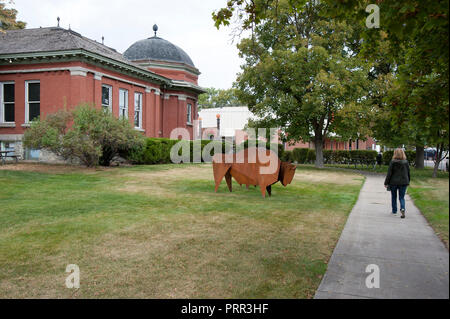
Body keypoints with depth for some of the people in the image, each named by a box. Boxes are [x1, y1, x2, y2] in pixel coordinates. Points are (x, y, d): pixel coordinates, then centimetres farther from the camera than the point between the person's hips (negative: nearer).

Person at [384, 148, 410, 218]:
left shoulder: (392, 162, -10)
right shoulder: (406, 162, -1)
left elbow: (389, 173, -10)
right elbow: (408, 173, 6)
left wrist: (386, 183, -4)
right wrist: (408, 182, 19)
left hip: (393, 182, -1)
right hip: (403, 182, 2)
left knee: (394, 197, 16)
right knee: (401, 197, 7)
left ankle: (394, 210, 26)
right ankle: (402, 209, -18)